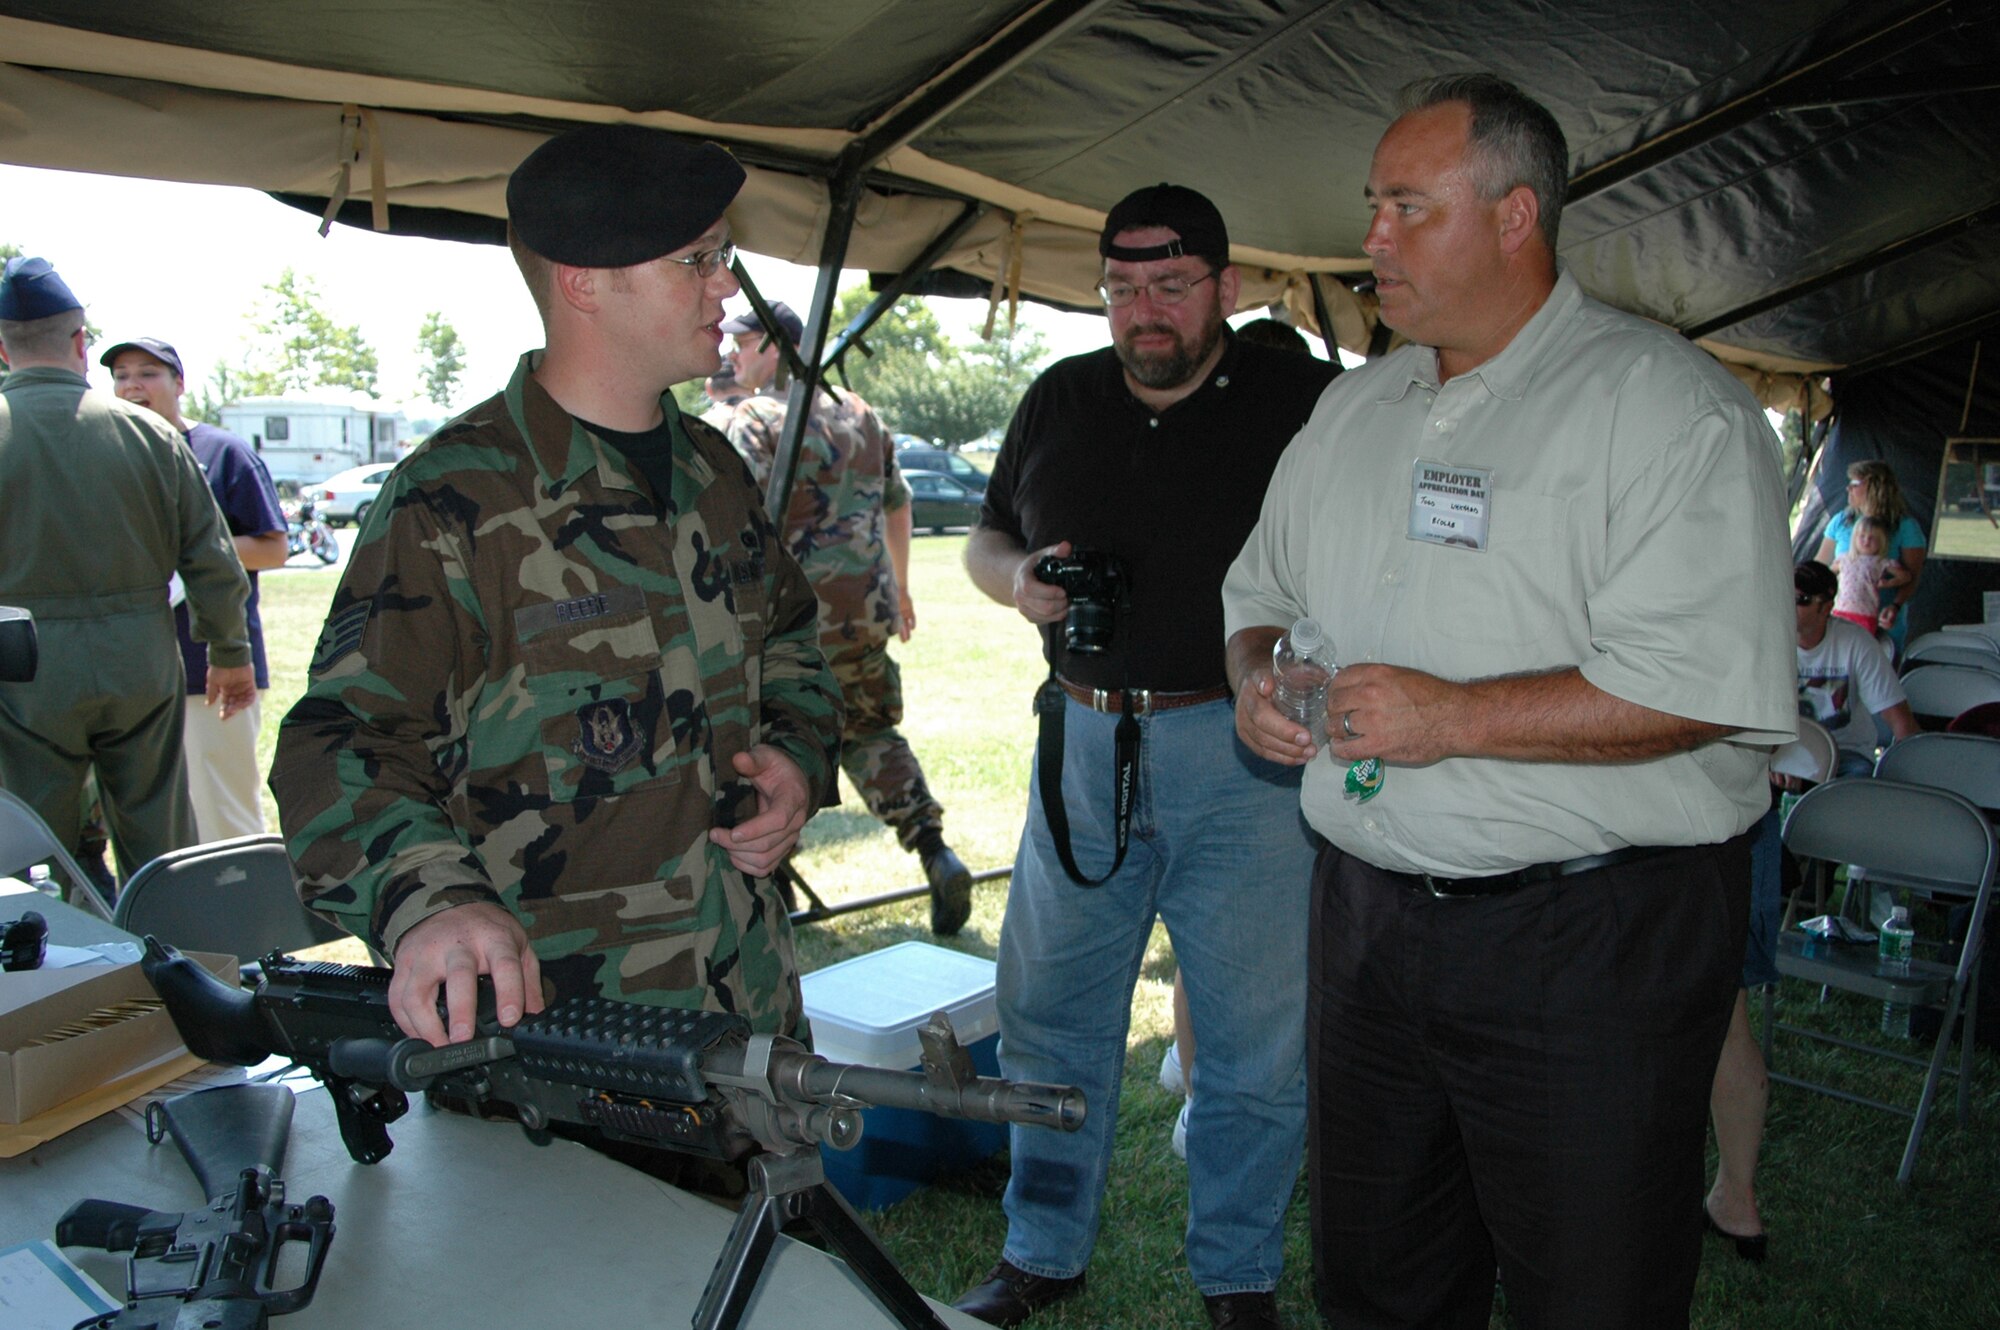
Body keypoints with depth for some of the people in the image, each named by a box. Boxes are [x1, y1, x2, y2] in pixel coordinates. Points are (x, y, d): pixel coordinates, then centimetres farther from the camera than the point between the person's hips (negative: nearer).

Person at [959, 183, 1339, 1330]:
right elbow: (985, 537, 20)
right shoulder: (1058, 401, 11)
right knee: (1050, 1015, 13)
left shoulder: (1304, 400, -2)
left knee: (1256, 1040, 6)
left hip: (1247, 753, -3)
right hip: (1084, 741, 4)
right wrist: (1017, 576, -2)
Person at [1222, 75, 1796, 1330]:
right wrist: (1260, 677, -2)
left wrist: (1456, 717, -23)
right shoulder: (1355, 406, 11)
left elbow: (1715, 681, -21)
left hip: (1589, 946, -6)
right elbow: (1262, 589, 21)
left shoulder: (1666, 402, -12)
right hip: (1368, 914, 7)